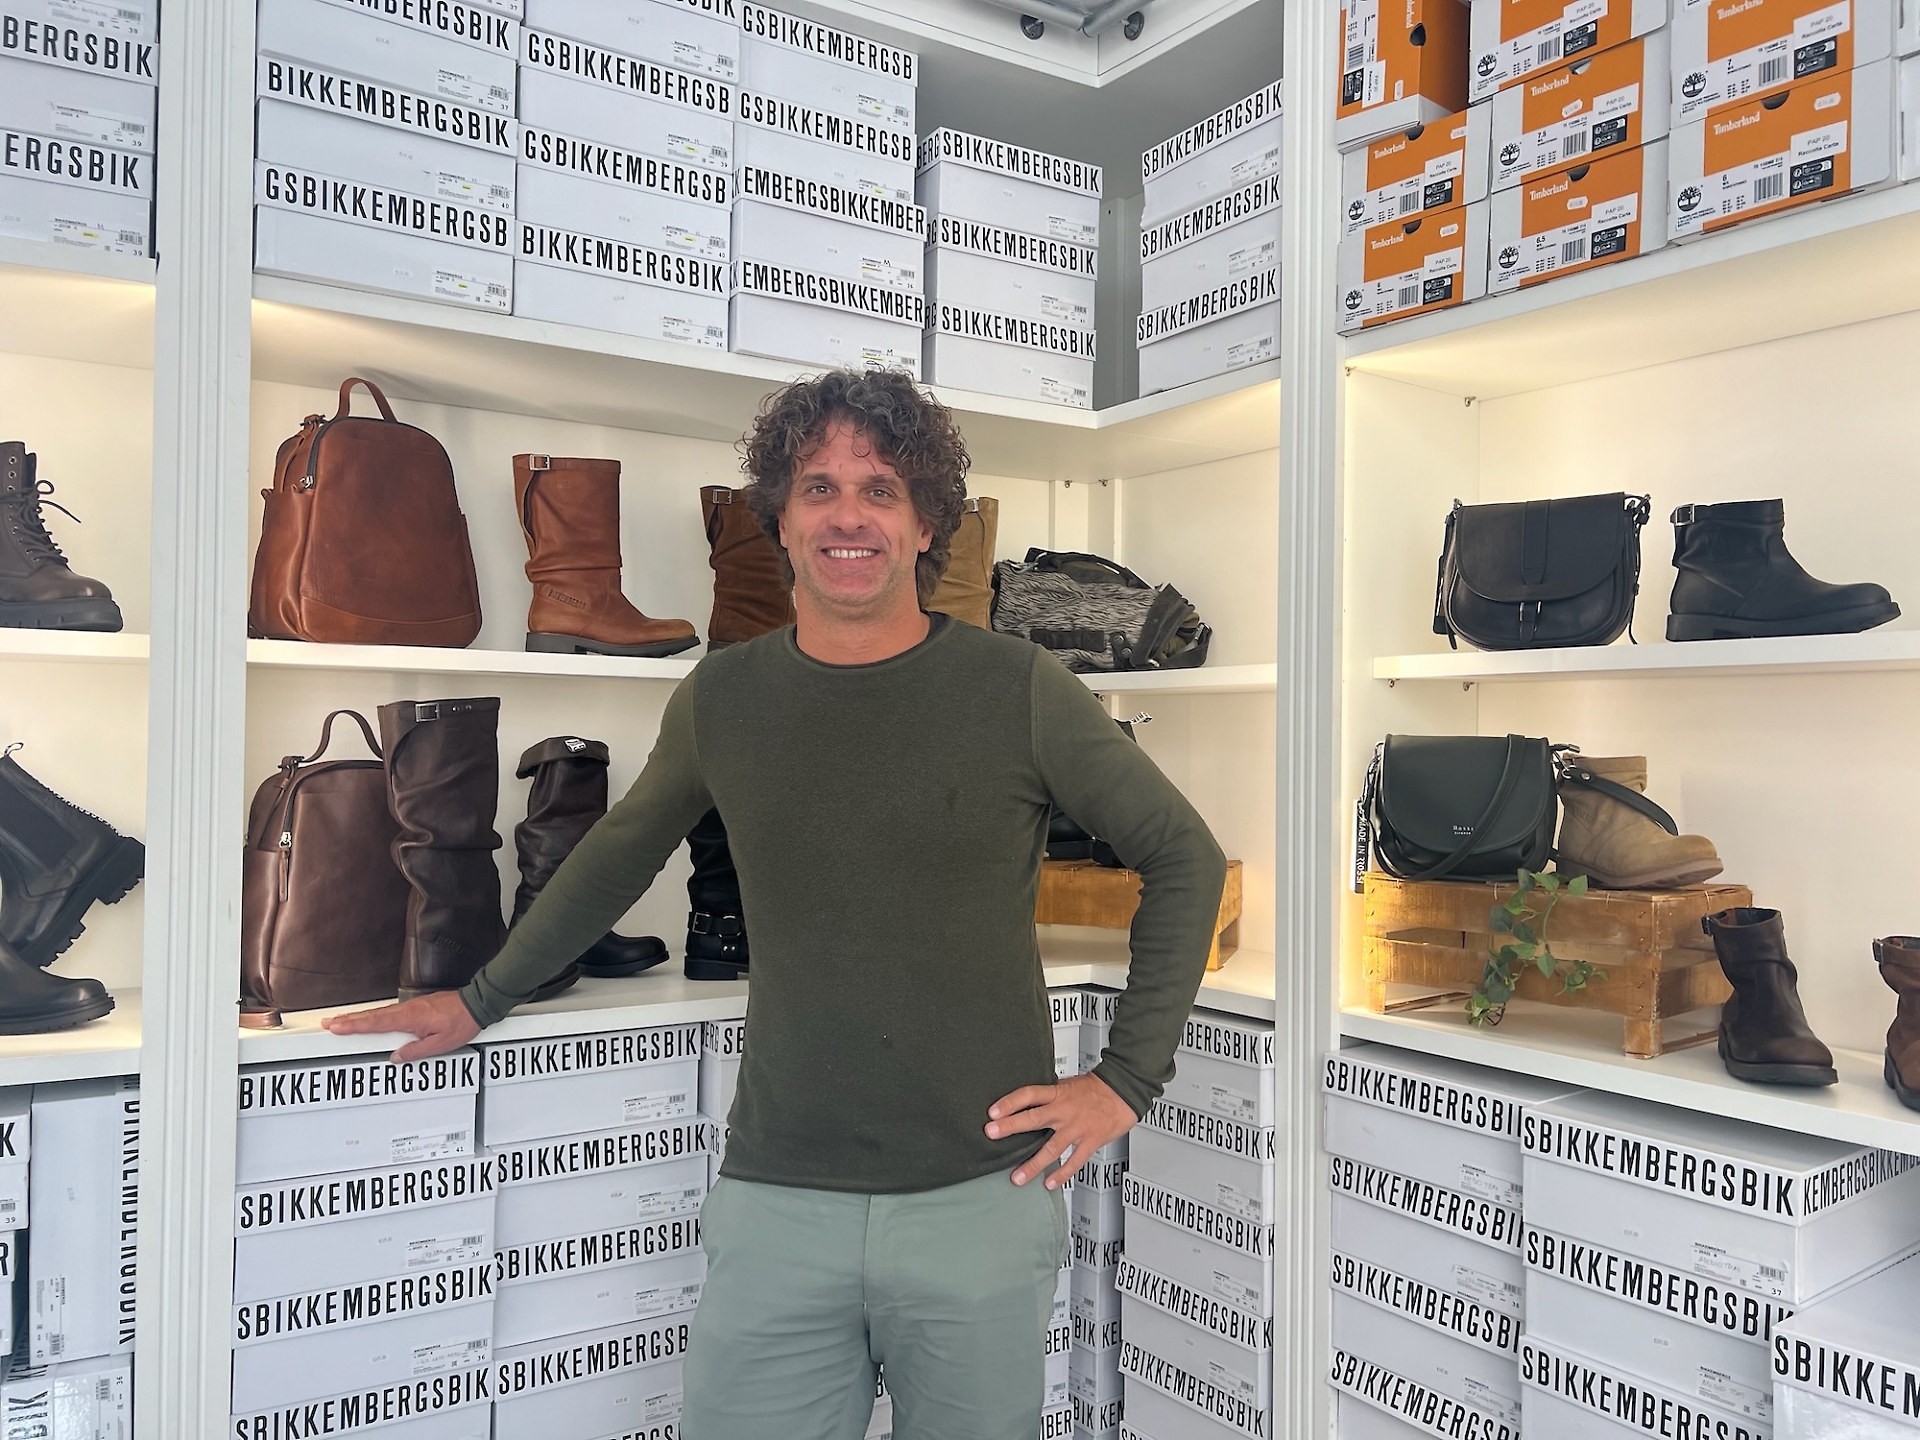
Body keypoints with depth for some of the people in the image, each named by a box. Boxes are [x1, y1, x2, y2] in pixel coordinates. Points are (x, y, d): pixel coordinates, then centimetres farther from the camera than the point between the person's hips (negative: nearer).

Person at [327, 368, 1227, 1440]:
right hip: (779, 1199, 2)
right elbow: (621, 854, 19)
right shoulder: (722, 700, 2)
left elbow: (1185, 857, 2)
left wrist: (1127, 1079, -2)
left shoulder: (1016, 688, -6)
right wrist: (483, 999, 25)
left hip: (982, 1192, -1)